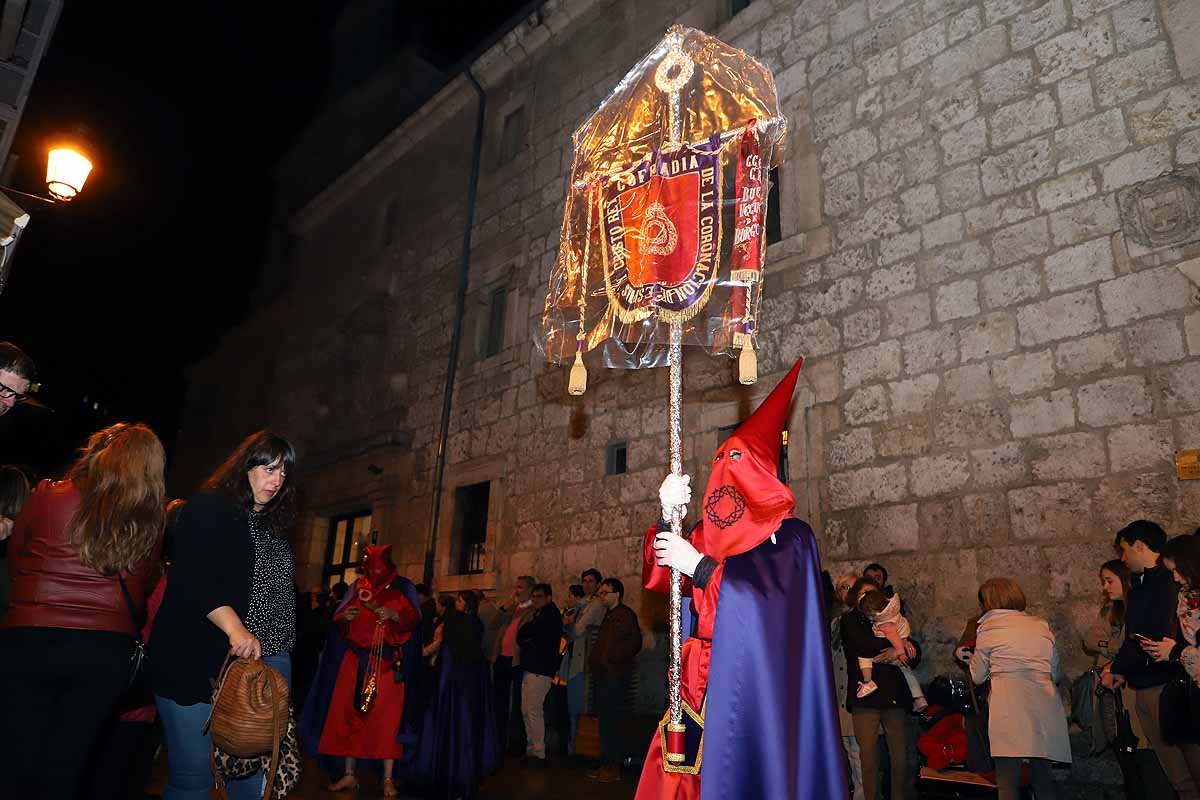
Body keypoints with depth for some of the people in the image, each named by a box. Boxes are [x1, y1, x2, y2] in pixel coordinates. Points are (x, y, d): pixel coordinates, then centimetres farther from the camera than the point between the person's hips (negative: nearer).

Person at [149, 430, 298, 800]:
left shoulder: (274, 525, 18)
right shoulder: (208, 509, -2)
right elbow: (193, 579, -15)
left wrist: (284, 649, 13)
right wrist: (235, 628, -27)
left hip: (265, 660, 6)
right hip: (198, 662, -6)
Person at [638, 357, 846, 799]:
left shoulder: (790, 538, -3)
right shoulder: (708, 533, 12)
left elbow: (771, 600, -18)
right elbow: (658, 578, 6)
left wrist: (698, 564, -15)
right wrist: (667, 516, -9)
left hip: (755, 683, -5)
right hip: (703, 679, 5)